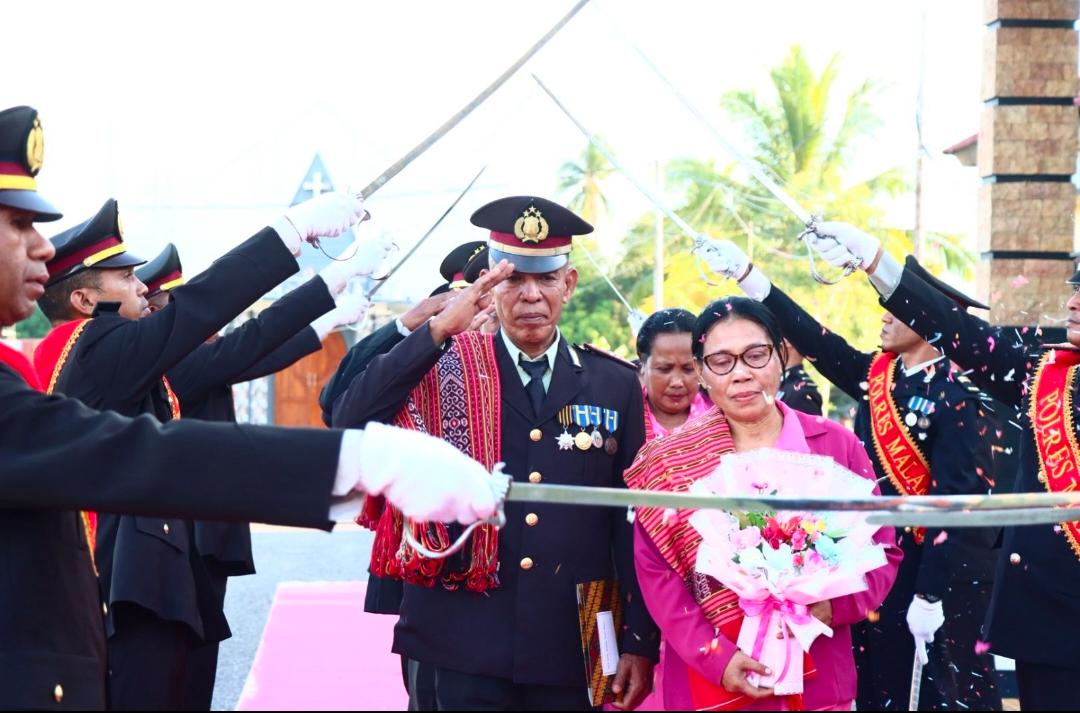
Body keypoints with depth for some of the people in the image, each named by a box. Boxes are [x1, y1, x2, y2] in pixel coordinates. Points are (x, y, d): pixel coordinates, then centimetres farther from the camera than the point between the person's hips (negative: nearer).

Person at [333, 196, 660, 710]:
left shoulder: (615, 385, 4)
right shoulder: (446, 371, 1)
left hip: (576, 651, 2)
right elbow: (351, 422, -14)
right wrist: (438, 330, -19)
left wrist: (640, 644, 2)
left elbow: (634, 524, 5)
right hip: (470, 648, -1)